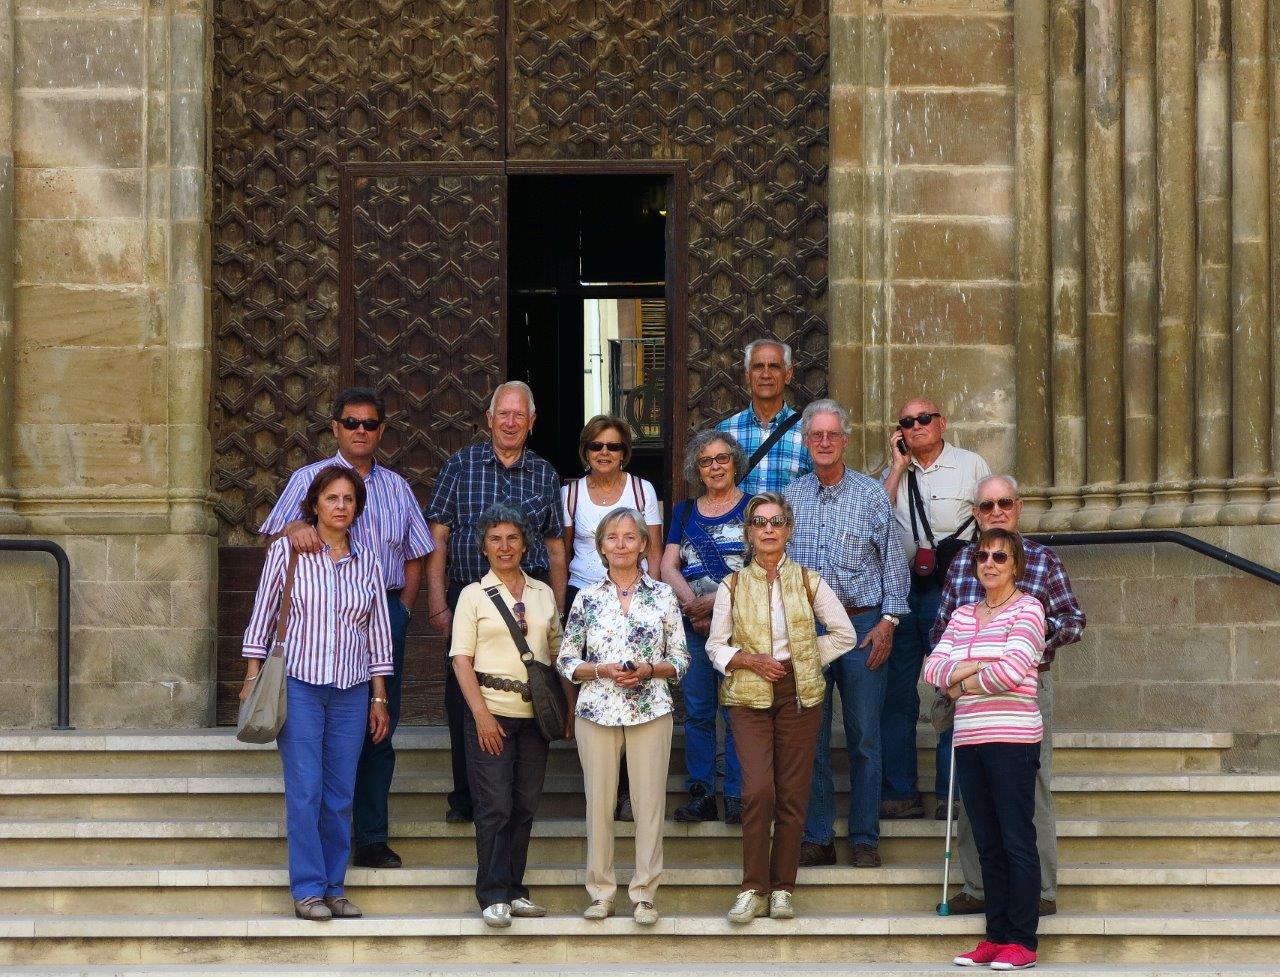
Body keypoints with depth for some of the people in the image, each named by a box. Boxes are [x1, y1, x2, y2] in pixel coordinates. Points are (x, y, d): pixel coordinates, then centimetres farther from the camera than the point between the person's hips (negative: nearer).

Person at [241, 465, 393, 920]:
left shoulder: (367, 559, 8)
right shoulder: (288, 550, 0)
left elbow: (378, 632, 11)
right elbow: (263, 614, 4)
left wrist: (379, 699, 10)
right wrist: (253, 677, -1)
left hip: (351, 690, 3)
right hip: (298, 683, -3)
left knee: (341, 794, 4)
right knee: (305, 791, -6)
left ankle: (333, 888, 12)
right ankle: (308, 889, 0)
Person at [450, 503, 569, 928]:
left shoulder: (543, 594, 13)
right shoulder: (474, 595, 2)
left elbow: (556, 651, 16)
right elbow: (462, 658, -4)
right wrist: (480, 713, -13)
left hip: (535, 713, 4)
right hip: (492, 710, -4)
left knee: (526, 804, 5)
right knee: (495, 805, -6)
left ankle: (514, 889, 14)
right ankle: (493, 896, -1)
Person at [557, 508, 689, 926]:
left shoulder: (663, 596, 5)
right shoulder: (587, 598, 6)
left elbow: (680, 660, 7)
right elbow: (565, 661, 6)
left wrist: (649, 669, -12)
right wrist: (602, 671, -11)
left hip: (651, 711, 0)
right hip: (597, 711, 1)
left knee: (649, 801, 0)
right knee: (599, 802, 3)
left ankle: (644, 893, 8)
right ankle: (601, 891, 13)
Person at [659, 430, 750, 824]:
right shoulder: (685, 511, 15)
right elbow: (668, 565, 8)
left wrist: (718, 600, -17)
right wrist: (692, 602, -12)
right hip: (693, 627, 4)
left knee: (738, 712, -4)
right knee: (697, 712, 5)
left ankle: (737, 798, 1)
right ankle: (701, 795, 11)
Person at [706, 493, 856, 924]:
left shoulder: (807, 581, 5)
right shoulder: (733, 586, 5)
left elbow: (844, 634, 9)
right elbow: (715, 645, 7)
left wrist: (805, 658, 1)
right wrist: (750, 660, -10)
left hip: (799, 693, 1)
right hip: (749, 695, -1)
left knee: (792, 794, 1)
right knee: (758, 790, -15)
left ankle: (782, 888, 10)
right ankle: (753, 889, -7)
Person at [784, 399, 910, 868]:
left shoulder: (871, 493, 2)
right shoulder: (791, 496, 9)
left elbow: (893, 560, 2)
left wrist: (888, 621, -5)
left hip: (861, 625, -2)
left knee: (864, 737, 1)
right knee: (810, 737, 4)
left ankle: (865, 838, 8)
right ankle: (817, 838, 11)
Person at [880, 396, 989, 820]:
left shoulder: (971, 465, 5)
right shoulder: (895, 471, 15)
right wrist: (898, 467, -1)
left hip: (950, 590, -4)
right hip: (899, 589, 4)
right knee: (895, 693, 5)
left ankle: (953, 794, 1)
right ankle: (900, 792, 11)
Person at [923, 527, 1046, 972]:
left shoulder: (1026, 608, -2)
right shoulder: (962, 615, 17)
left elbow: (1012, 669, -15)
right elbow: (932, 668, 8)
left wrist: (962, 685, -1)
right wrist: (976, 667, -9)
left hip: (1012, 739, -6)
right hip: (969, 740, 6)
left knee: (1017, 841, -5)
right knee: (987, 844, 9)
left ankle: (1022, 942, -4)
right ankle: (995, 936, 14)